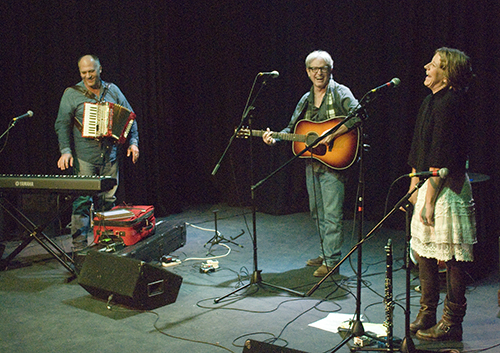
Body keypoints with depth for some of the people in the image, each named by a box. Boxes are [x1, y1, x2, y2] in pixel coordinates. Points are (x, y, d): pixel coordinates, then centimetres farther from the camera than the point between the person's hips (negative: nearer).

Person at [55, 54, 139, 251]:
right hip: (84, 158, -3)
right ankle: (79, 246, -3)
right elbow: (62, 124, -1)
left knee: (108, 201, 8)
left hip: (110, 157, 3)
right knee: (82, 202, -8)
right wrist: (65, 150, -14)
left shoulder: (112, 90, 11)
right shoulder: (72, 94, 2)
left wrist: (133, 142, 3)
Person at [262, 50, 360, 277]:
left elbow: (357, 115, -22)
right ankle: (325, 254, 27)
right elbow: (292, 128, 19)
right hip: (311, 163, 8)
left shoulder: (340, 93, -6)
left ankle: (331, 261, 0)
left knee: (331, 214, -7)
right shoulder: (306, 100, 15)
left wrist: (331, 135, -27)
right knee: (317, 213, 15)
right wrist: (275, 139, 0)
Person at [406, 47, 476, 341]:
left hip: (447, 188, -10)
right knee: (424, 252, 15)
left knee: (452, 257, 0)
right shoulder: (431, 102, 14)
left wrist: (429, 200, -20)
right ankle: (426, 317, 28)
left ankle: (452, 324, 11)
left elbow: (442, 159, -20)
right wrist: (413, 190, 19)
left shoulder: (450, 104, -16)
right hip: (429, 183, 10)